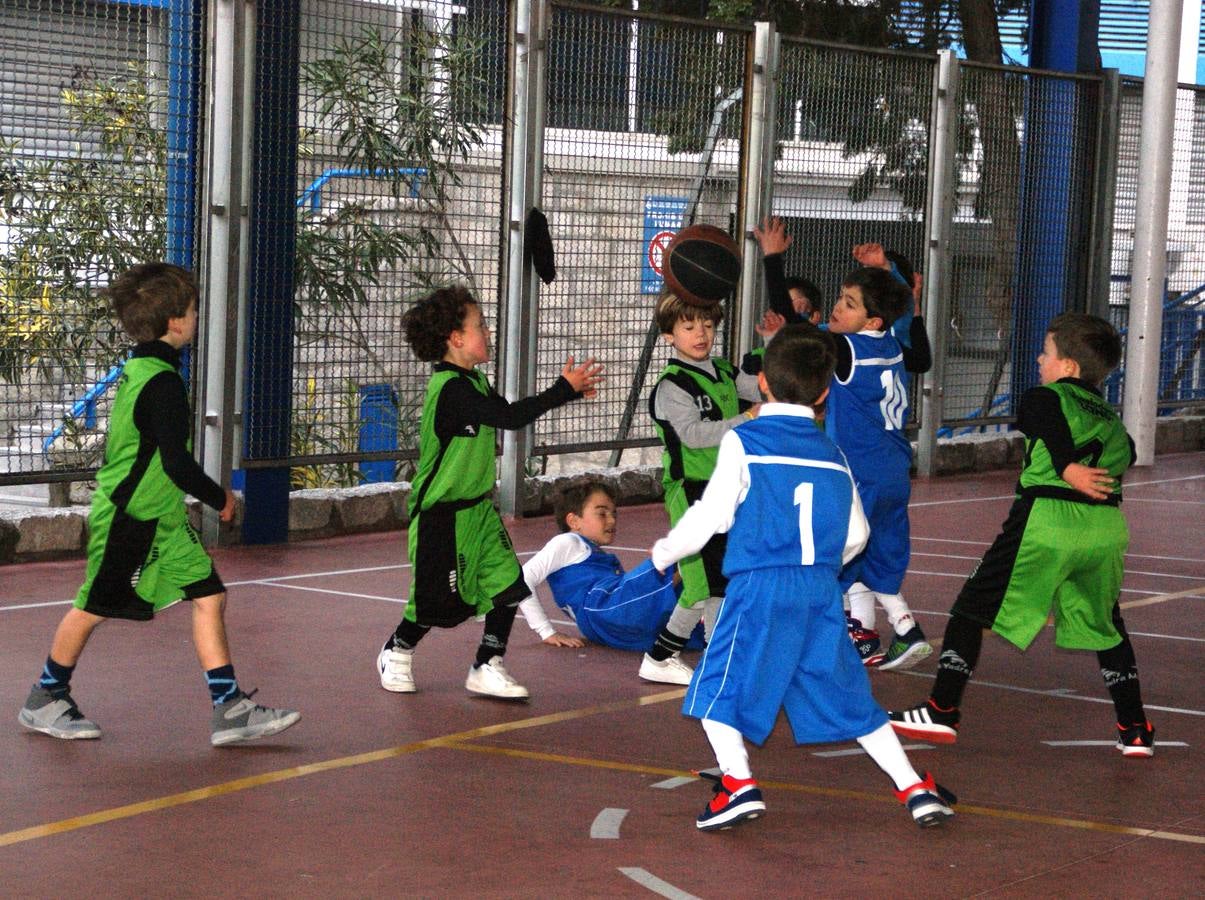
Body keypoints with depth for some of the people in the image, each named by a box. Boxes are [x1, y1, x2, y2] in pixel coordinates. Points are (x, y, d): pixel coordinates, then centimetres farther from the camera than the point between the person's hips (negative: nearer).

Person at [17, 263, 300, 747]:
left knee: (208, 596, 1)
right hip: (129, 523, -9)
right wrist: (219, 497, -8)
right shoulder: (162, 383, -21)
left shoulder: (138, 371, 9)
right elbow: (177, 463, -23)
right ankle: (43, 701, 24)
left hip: (163, 522, 9)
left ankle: (231, 711, -1)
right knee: (93, 607, 6)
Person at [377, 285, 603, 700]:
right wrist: (565, 388, -21)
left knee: (508, 585, -1)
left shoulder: (474, 381, 9)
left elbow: (510, 411, 19)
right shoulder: (451, 389, -23)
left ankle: (487, 668, 9)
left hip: (477, 508, 9)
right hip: (442, 515, -9)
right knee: (440, 601, 3)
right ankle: (395, 653, 28)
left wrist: (567, 390, 10)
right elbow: (509, 417, -28)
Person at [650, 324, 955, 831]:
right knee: (848, 697, 14)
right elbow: (856, 535, 15)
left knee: (717, 688, 5)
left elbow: (711, 517, -4)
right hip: (822, 593, 5)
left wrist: (664, 554, 13)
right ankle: (914, 789, 12)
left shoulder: (744, 442, -2)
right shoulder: (834, 456, 12)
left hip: (761, 586, -5)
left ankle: (738, 784, -13)